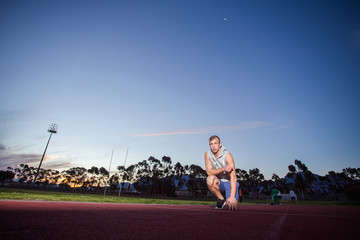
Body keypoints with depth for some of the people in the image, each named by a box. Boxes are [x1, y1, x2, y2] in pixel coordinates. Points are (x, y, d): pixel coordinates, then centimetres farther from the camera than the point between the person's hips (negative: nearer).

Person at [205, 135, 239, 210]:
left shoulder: (227, 155, -21)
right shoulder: (208, 154, -10)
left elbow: (233, 176, -28)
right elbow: (209, 171, -16)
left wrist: (232, 197, -37)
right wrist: (223, 169, -32)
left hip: (229, 183, -1)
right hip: (219, 182, 1)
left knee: (232, 205, -19)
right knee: (210, 179, -31)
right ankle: (221, 199, -5)